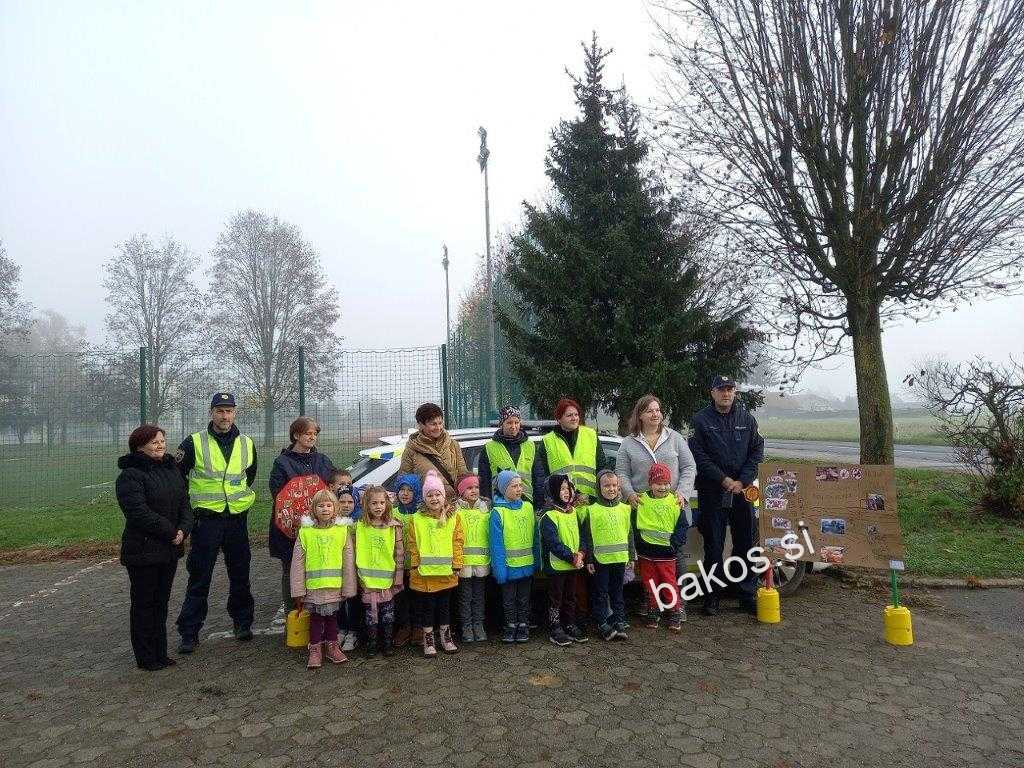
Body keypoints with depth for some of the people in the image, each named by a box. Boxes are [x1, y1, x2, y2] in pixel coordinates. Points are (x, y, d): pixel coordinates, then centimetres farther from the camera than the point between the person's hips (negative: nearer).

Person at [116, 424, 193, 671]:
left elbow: (184, 503, 9)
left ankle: (160, 654, 26)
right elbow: (139, 512, -23)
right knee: (143, 604, 6)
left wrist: (183, 529, -9)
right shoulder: (130, 475, -14)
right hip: (142, 550, -7)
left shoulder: (171, 470, 10)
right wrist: (171, 532, -19)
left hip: (169, 549, 7)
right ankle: (146, 658, 17)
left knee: (161, 602, 15)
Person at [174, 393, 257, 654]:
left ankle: (243, 623, 26)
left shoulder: (246, 444, 6)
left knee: (240, 576, 12)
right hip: (206, 521, -3)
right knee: (199, 579, 1)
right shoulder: (194, 443, -4)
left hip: (237, 519, 3)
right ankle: (189, 633, 11)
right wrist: (189, 505, 3)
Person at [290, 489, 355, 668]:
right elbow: (298, 563, -1)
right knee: (315, 617, 10)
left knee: (332, 616, 14)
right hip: (313, 586, 0)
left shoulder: (343, 531, -2)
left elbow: (349, 562, 0)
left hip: (335, 585, 1)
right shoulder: (305, 532, -3)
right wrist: (298, 591, -2)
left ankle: (331, 645, 31)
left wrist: (348, 588, -1)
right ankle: (315, 649, 25)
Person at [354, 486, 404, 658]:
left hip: (388, 578, 0)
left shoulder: (394, 526, -2)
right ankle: (371, 645, 20)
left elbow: (400, 552, 0)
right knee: (371, 613, 7)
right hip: (368, 579, 0)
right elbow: (357, 551, 2)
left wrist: (398, 576, -2)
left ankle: (387, 643, 21)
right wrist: (359, 574, -2)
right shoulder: (360, 526, 0)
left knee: (388, 613, 7)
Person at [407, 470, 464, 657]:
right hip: (424, 572, -1)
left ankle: (445, 637, 29)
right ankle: (428, 640, 21)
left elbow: (457, 542, 0)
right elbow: (412, 544, -1)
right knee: (427, 606, 8)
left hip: (446, 571, 1)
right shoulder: (417, 519, -2)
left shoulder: (453, 517, 0)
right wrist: (414, 565, -6)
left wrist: (457, 564, -3)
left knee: (444, 605, 14)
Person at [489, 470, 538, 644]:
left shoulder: (528, 507, 0)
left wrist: (537, 560, 2)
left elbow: (534, 537, 3)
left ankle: (523, 626, 31)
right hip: (509, 565, -3)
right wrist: (499, 568, -17)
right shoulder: (498, 512, -13)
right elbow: (496, 543, -14)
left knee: (524, 597, 16)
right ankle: (510, 626, 30)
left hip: (527, 564, 3)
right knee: (509, 598, 14)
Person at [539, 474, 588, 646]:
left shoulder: (573, 512, 7)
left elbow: (581, 534, 9)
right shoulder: (549, 516, -16)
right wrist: (571, 557, -20)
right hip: (556, 565, -7)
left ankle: (570, 625, 30)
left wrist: (581, 553, -8)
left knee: (571, 596, 17)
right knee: (555, 598, 5)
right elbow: (553, 543, -21)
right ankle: (555, 630, 16)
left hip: (574, 565, 7)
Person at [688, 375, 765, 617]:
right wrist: (724, 479, -13)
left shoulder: (746, 418, 8)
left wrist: (743, 481, -6)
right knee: (713, 546, 4)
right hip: (712, 492, -3)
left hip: (742, 489, 3)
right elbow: (699, 455, -8)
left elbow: (757, 451, 6)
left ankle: (747, 595, 20)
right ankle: (712, 596, 15)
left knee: (746, 544, 9)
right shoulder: (701, 420, -3)